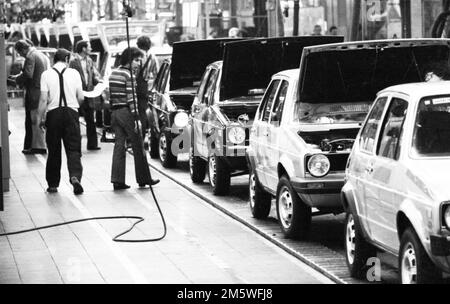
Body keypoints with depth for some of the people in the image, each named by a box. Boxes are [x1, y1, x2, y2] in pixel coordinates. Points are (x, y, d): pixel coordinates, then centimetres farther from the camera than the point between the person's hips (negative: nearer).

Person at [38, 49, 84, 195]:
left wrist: (41, 118, 3)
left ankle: (53, 184, 15)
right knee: (73, 148, 1)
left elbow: (43, 99, -6)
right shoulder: (74, 73, 1)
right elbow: (81, 98, 3)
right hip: (71, 111, 0)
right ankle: (75, 176, -22)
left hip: (53, 113, 0)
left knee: (54, 151, 9)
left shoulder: (46, 74, -2)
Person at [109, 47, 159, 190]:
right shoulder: (129, 75, -12)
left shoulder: (113, 73, 14)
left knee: (119, 146, 6)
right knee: (138, 146, 3)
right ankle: (143, 178, 9)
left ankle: (117, 180, 1)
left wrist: (112, 110, 17)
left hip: (114, 112, 8)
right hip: (126, 112, -8)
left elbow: (110, 95, 14)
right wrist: (136, 118, -16)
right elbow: (131, 98, -16)